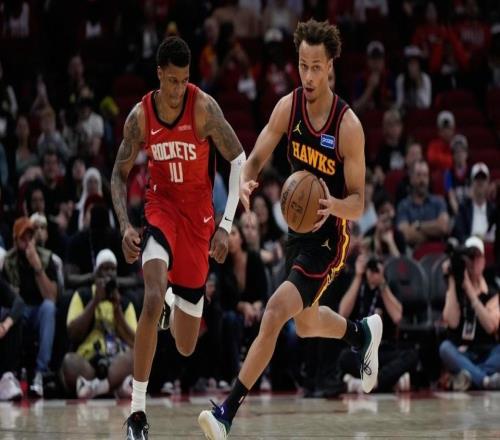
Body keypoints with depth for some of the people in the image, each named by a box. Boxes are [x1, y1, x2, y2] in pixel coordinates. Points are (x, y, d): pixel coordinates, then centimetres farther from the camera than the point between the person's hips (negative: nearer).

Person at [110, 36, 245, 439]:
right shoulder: (140, 116, -8)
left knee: (186, 347, 6)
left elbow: (239, 161, -11)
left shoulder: (204, 107, -16)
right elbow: (120, 175, 4)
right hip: (161, 206, 0)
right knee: (152, 300, -31)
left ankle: (175, 305, 47)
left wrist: (226, 226, -17)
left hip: (198, 215, 0)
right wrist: (125, 225, -12)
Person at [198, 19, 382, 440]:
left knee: (275, 312, -21)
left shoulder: (348, 126, -22)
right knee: (306, 325, 24)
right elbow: (255, 159, -4)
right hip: (298, 227, 7)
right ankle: (364, 333, 56)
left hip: (328, 236, -6)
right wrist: (246, 182, -27)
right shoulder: (288, 107, -9)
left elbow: (358, 204, -17)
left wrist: (332, 205, -40)